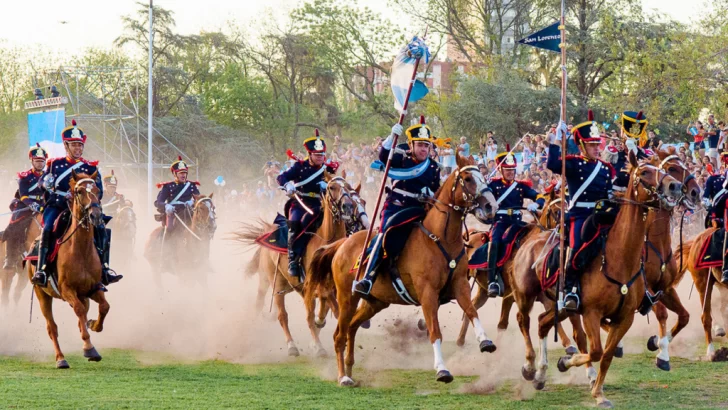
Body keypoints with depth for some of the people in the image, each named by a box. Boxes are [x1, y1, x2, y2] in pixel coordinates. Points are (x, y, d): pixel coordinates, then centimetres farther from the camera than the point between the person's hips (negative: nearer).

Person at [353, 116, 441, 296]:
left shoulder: (433, 168, 10)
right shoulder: (402, 159, -1)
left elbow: (437, 192, 20)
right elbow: (384, 156, -20)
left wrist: (430, 193, -4)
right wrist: (392, 137, -36)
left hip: (419, 211, 5)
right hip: (396, 207, -5)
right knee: (386, 235, -24)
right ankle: (368, 277, -29)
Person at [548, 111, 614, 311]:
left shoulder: (606, 168, 17)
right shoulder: (573, 164, 1)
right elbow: (552, 165, -18)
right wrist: (557, 139, -18)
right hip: (579, 214, -5)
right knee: (577, 246, -27)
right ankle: (570, 289, -16)